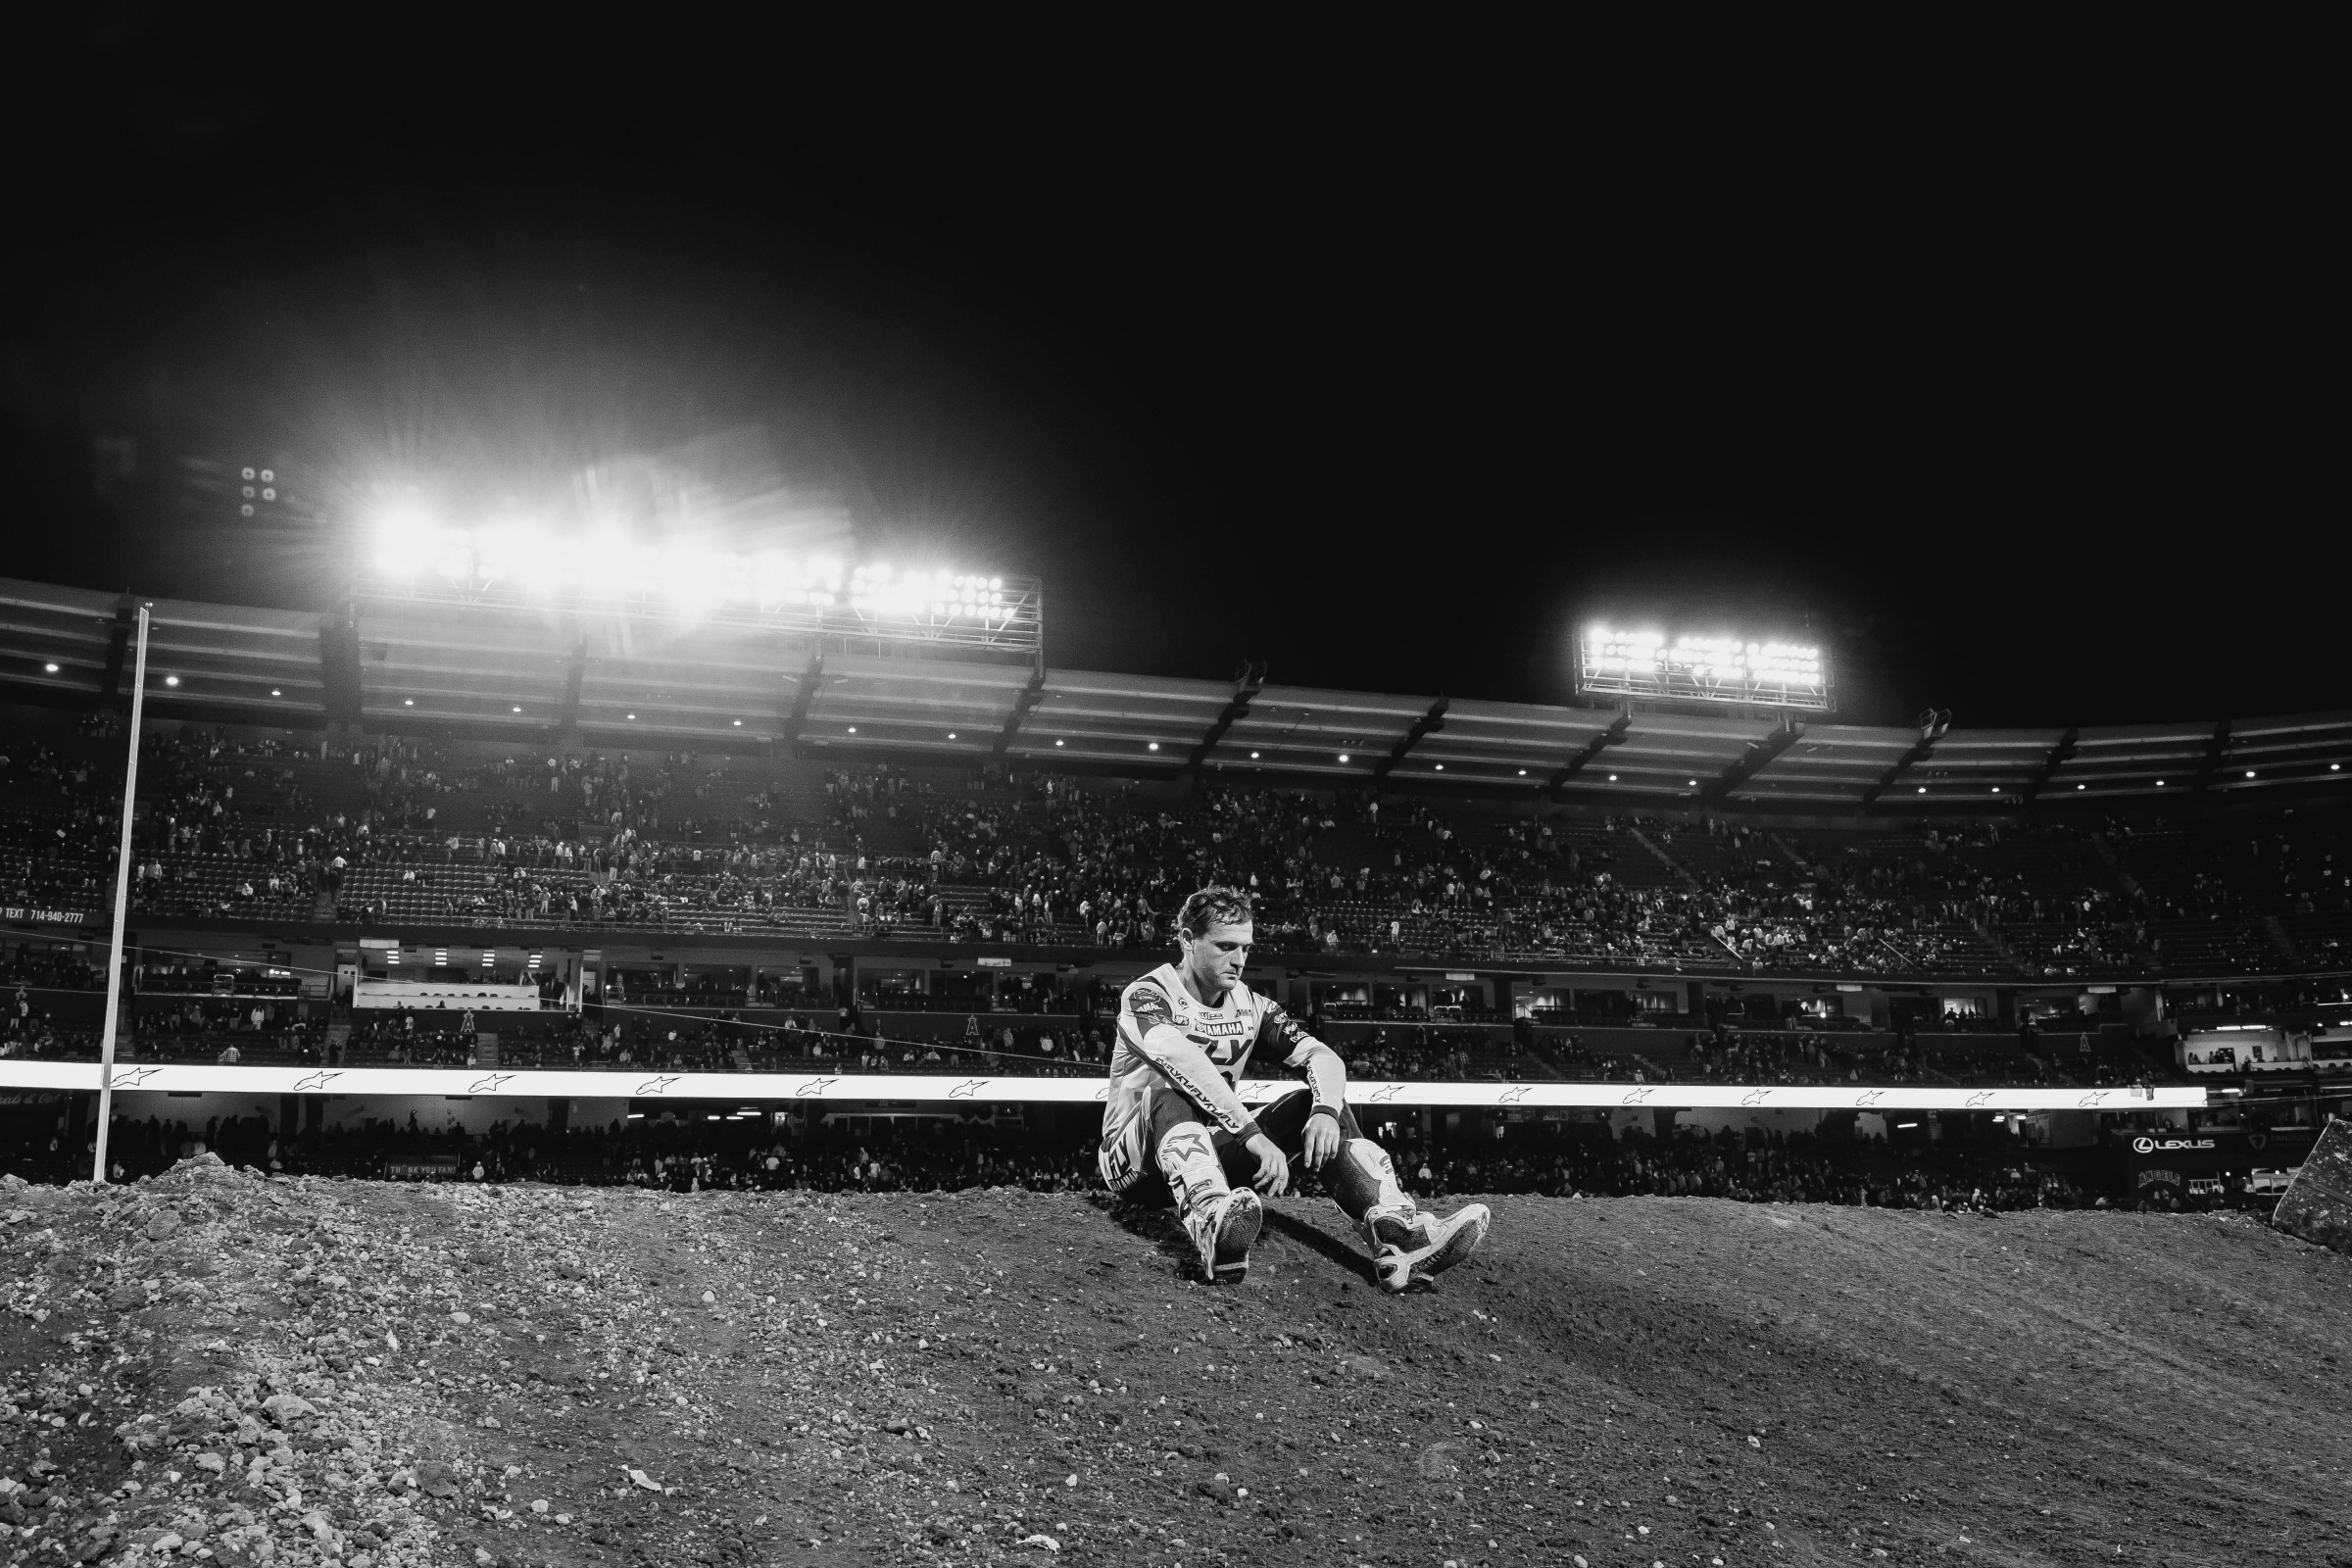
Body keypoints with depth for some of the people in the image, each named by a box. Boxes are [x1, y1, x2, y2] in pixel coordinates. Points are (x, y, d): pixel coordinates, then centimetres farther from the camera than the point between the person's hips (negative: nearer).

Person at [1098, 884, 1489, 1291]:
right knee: (1170, 1087, -35)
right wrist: (1253, 1134, -41)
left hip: (1215, 1149, 6)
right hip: (1136, 1163, -6)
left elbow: (1323, 1056, -4)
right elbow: (1183, 1061, -32)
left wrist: (1326, 1112, -26)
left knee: (1314, 1102, -11)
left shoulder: (1250, 1006, 7)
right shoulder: (1147, 996, -12)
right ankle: (1212, 1225, -64)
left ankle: (1398, 1232, -32)